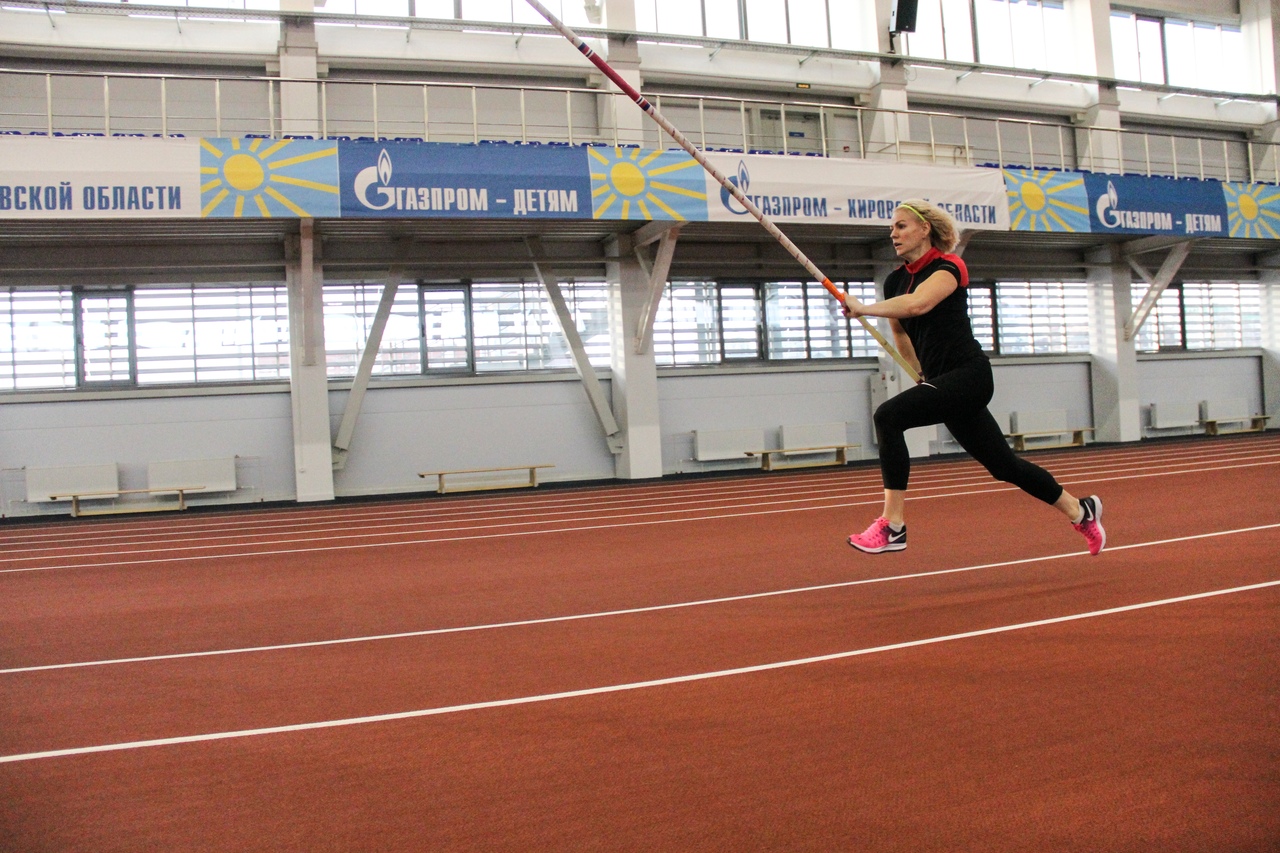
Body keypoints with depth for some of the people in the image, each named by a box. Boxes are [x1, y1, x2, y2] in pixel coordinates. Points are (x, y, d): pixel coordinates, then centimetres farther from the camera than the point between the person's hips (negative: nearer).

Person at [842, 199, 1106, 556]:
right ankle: (1080, 510, 36)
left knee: (888, 416, -26)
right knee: (1002, 464, 16)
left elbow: (917, 303, -34)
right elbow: (899, 330, 28)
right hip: (944, 381, 9)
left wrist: (863, 308, -36)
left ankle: (892, 527, -23)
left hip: (968, 375, -8)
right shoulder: (895, 281, 9)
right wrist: (923, 373, 28)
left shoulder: (947, 268, -11)